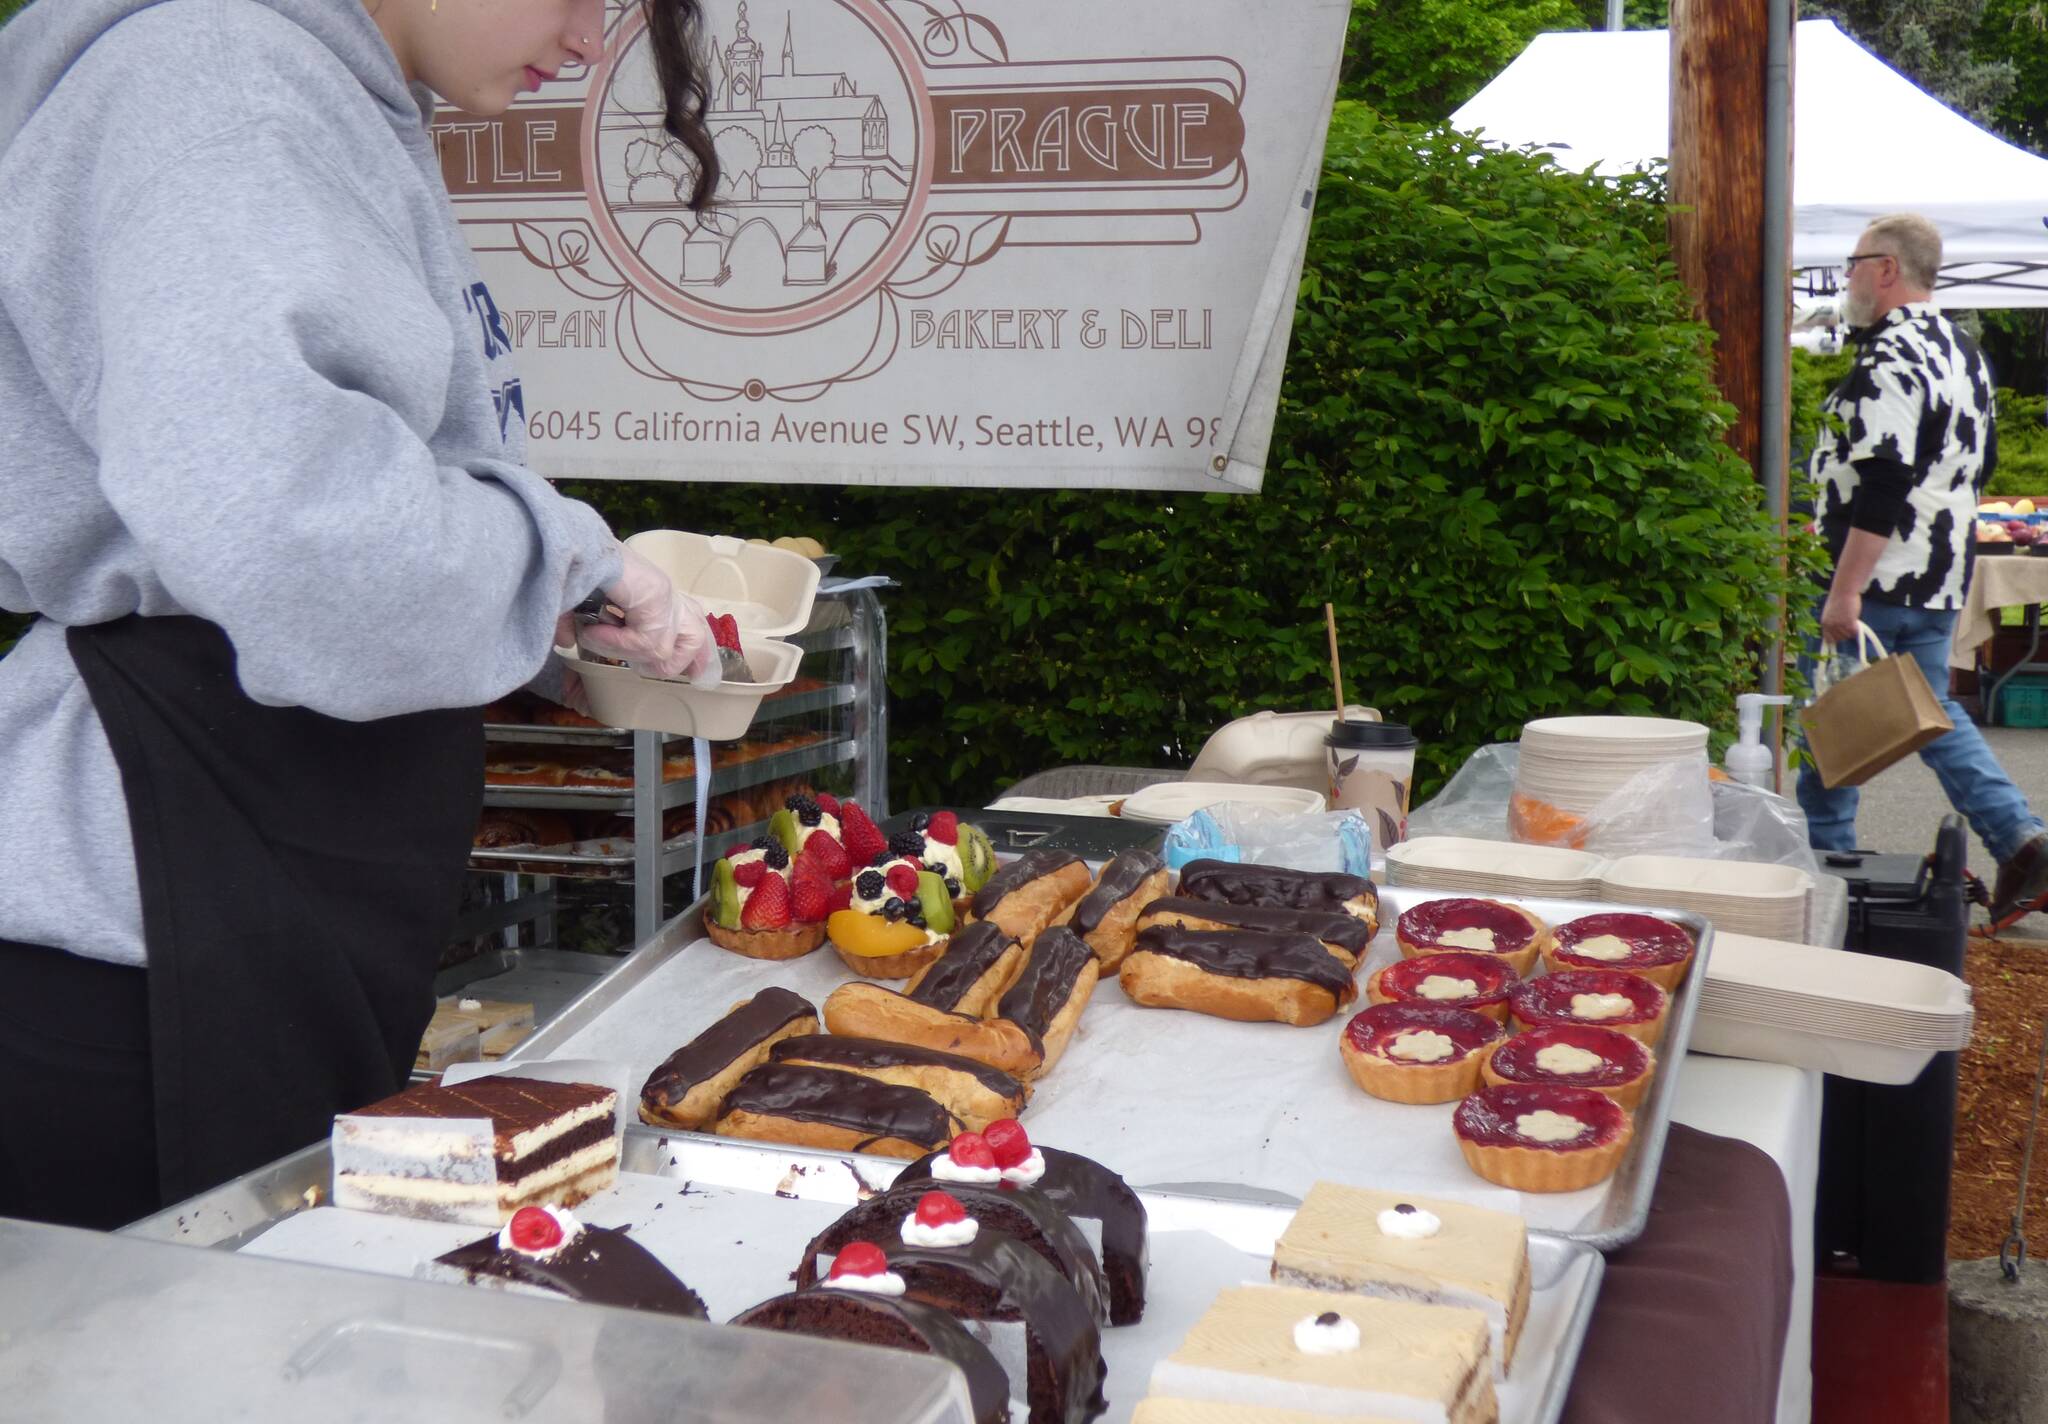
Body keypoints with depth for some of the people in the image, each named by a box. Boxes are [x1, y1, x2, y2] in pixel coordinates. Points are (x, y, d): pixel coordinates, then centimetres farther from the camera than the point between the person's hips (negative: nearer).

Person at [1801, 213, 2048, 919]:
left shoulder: (1888, 362, -19)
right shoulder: (1964, 352, 12)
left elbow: (1881, 485, -26)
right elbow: (1982, 463, 22)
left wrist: (1844, 592, -25)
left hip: (1875, 578, -9)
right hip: (1940, 580, 9)